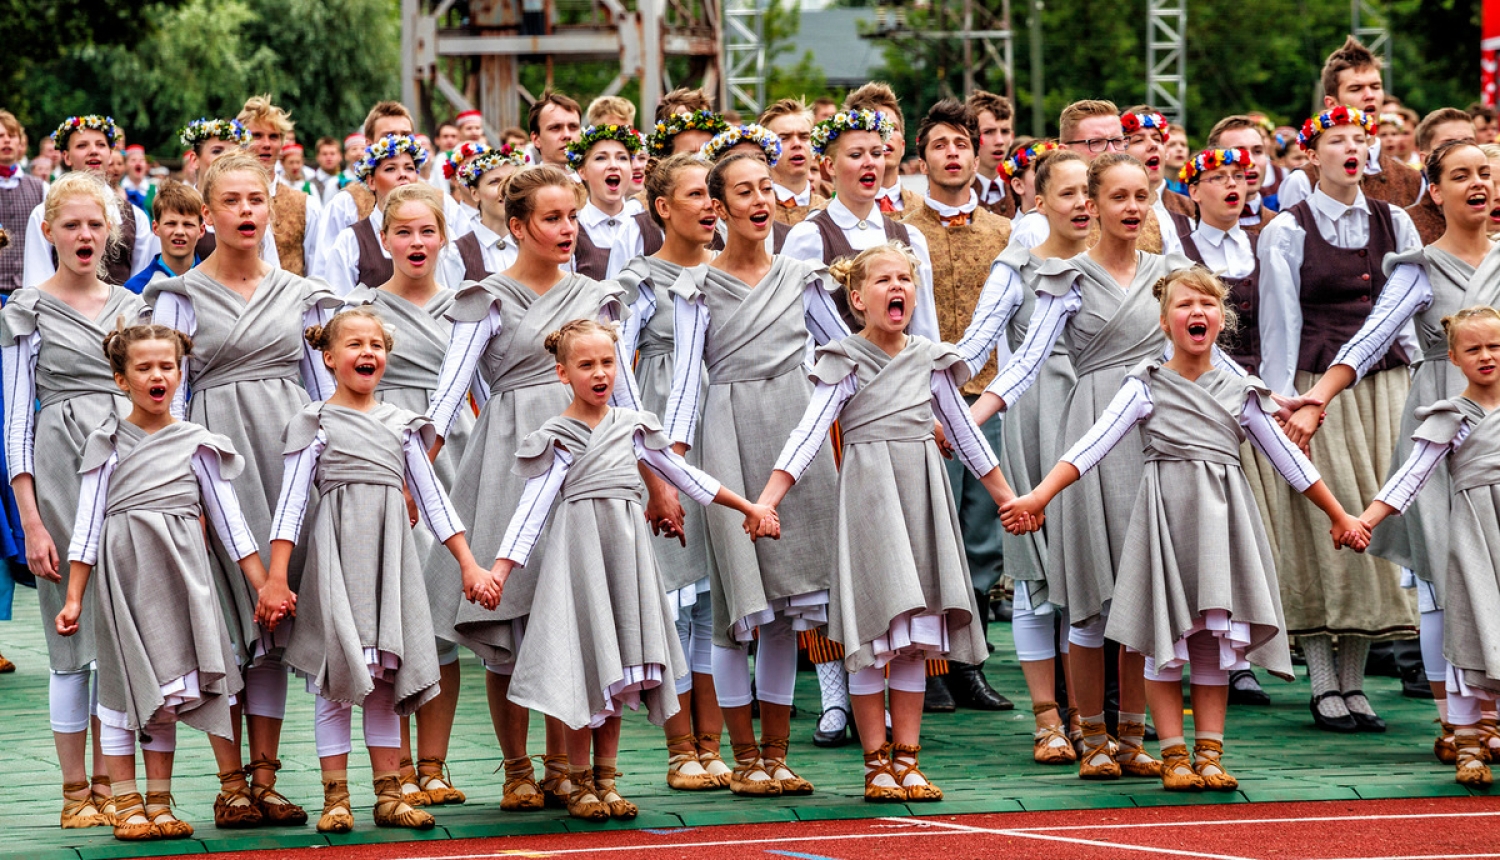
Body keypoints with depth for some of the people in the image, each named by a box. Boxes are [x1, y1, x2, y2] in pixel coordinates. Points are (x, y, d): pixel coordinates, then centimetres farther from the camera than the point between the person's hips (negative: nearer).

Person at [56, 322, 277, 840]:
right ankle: (127, 805, 7)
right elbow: (88, 524, 3)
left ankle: (159, 803, 9)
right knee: (123, 683, 1)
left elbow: (228, 519, 10)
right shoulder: (108, 443, 4)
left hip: (182, 570, 1)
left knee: (167, 687, 2)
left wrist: (266, 587, 6)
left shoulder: (197, 443, 7)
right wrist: (73, 599, 0)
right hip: (124, 570, -1)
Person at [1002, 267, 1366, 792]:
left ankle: (1209, 753, 8)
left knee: (1217, 640, 2)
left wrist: (1340, 517, 20)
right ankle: (1174, 755, 5)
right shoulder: (1147, 387, 2)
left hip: (1222, 516, 3)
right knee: (1165, 639, -3)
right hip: (1165, 514, -2)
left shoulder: (1240, 393, 11)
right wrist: (1038, 497, -16)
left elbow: (1287, 458, 18)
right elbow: (1094, 444, -5)